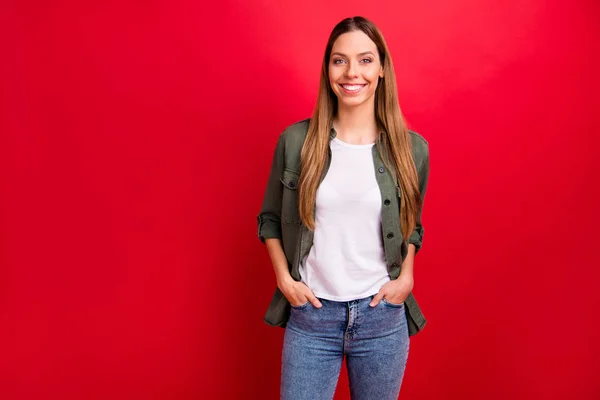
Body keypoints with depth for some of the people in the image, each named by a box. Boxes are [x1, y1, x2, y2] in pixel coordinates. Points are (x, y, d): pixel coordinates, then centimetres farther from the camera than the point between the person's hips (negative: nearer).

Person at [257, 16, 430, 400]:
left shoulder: (412, 148, -2)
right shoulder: (295, 141, -4)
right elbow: (270, 220, 7)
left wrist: (405, 277, -3)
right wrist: (285, 279, -4)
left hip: (383, 317, 1)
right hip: (310, 315, 0)